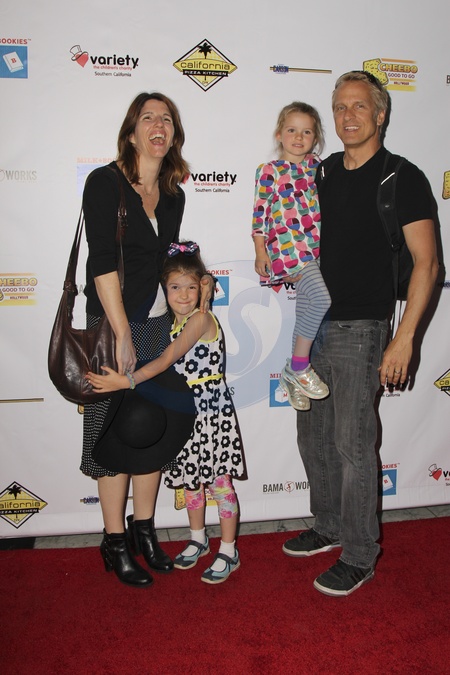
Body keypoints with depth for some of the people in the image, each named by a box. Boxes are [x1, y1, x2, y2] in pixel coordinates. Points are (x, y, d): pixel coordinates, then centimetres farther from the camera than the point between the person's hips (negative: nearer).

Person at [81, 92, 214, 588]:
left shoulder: (174, 194, 9)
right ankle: (115, 542, 19)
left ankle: (144, 529, 28)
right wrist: (123, 335, -19)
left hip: (160, 323, 6)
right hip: (113, 323, -6)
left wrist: (197, 277, 3)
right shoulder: (105, 183, -9)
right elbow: (103, 263, -16)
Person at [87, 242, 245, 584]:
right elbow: (167, 368, 5)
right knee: (191, 479, 18)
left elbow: (167, 359, -26)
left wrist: (126, 381, -33)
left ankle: (228, 551, 19)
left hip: (213, 413, -7)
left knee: (220, 481, 4)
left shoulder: (202, 319, -17)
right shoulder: (171, 323, 7)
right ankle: (198, 538, 37)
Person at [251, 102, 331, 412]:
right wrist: (260, 252, -6)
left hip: (318, 246, 6)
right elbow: (260, 212, 0)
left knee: (307, 301, 6)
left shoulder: (317, 166, 15)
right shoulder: (269, 171, 2)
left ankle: (296, 375, 20)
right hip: (286, 245, -6)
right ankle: (298, 368, -10)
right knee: (320, 297, -25)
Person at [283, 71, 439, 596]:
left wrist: (404, 338, -17)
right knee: (314, 440, 15)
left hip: (359, 330, -6)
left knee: (352, 446, 0)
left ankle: (359, 555, 17)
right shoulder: (324, 176, 12)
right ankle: (329, 527, 34)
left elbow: (425, 263, -11)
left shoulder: (402, 178, -7)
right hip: (313, 326, 7)